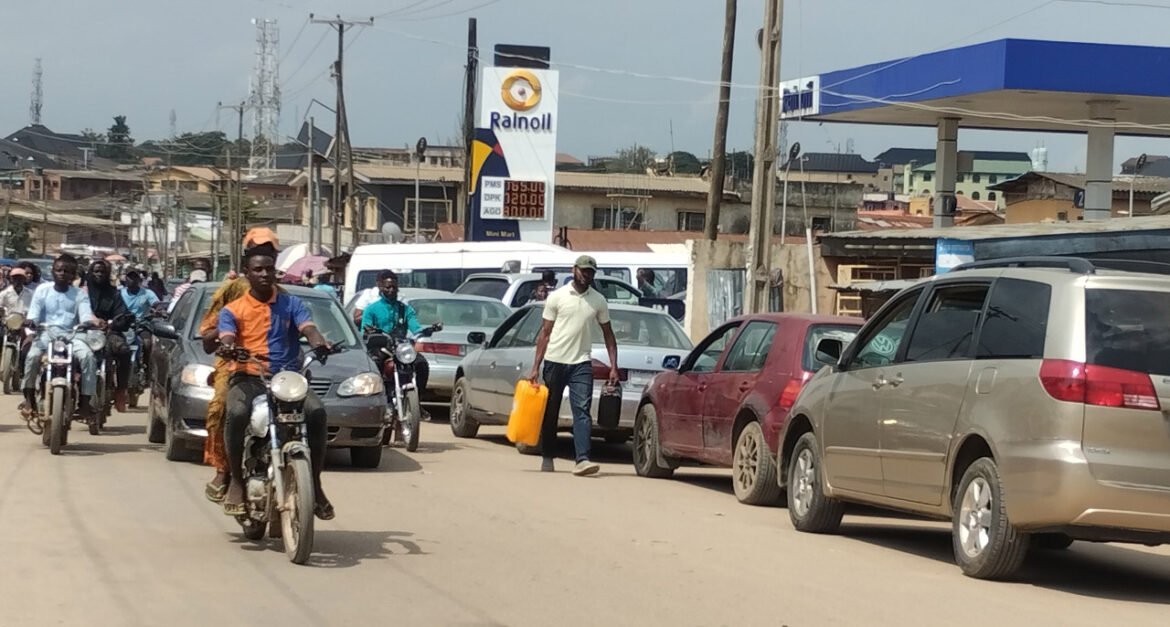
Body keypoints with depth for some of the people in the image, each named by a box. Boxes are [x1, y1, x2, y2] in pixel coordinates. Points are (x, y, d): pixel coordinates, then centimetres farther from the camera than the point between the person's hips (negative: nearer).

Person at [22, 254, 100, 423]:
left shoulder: (79, 294, 6)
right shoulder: (42, 290, 7)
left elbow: (86, 316, -10)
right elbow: (33, 317, 1)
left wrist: (96, 322, -34)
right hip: (46, 333, 0)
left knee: (87, 356, -29)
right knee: (33, 355, -32)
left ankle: (84, 403, -20)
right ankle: (29, 399, -15)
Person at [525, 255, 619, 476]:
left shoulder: (598, 301, 7)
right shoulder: (557, 297, 1)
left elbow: (608, 334, 12)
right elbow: (545, 333, 2)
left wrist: (613, 366, 3)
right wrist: (536, 367, -3)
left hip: (581, 363, 1)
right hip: (554, 361, -1)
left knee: (582, 410, -12)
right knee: (550, 412, 8)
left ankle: (582, 460, -20)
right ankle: (548, 457, 21)